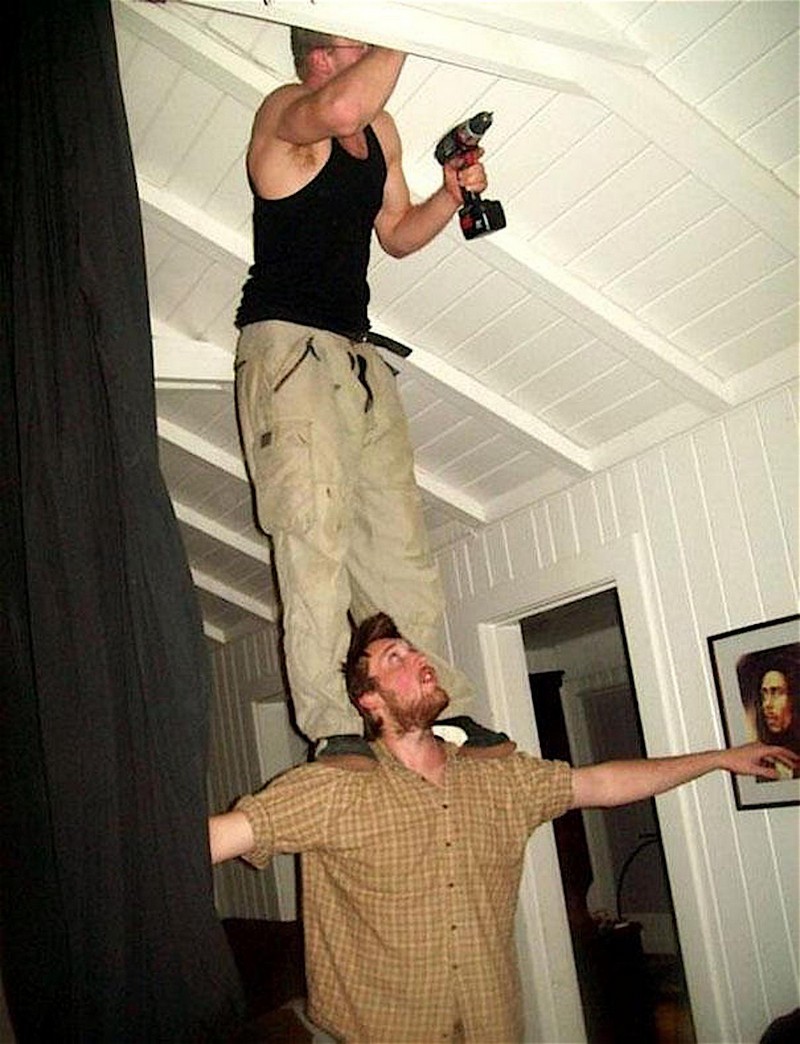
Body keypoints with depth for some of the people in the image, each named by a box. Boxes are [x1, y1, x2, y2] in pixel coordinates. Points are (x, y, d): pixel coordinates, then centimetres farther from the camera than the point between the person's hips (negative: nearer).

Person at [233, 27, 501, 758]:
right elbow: (341, 109, -31)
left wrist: (452, 196, 8)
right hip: (286, 342, -8)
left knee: (399, 533, 4)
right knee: (317, 527, -17)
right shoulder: (285, 112, -7)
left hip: (358, 352, 8)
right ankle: (336, 725, -15)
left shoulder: (383, 132, 18)